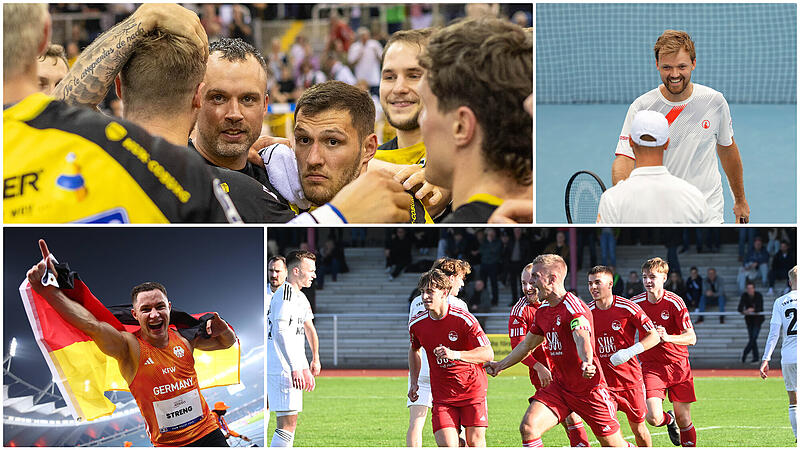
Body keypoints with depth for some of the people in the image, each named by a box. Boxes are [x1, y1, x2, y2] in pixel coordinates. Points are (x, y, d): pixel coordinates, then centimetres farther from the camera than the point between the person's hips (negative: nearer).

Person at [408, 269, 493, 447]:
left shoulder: (464, 319, -14)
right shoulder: (416, 323, -1)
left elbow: (488, 353, -17)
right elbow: (414, 349, 22)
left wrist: (456, 354, -30)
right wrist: (414, 382, 15)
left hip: (472, 390, -2)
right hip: (442, 396, 2)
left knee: (475, 442, -3)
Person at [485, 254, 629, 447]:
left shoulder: (573, 307, -18)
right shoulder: (542, 311, 7)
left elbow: (582, 339, -37)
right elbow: (527, 344, 25)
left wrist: (586, 364, -56)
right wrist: (501, 365, 31)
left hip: (589, 388, -7)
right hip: (559, 386, 7)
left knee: (614, 445, 1)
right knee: (528, 427, -15)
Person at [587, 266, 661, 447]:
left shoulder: (627, 308, -10)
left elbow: (654, 336, -9)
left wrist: (630, 352, -23)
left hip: (629, 377, -2)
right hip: (602, 380, 2)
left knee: (638, 428, 9)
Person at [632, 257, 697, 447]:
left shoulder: (674, 302, -10)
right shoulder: (636, 303, -2)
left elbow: (691, 337, -16)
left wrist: (667, 337, -31)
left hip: (678, 366, -1)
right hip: (651, 367, 1)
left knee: (684, 420, 0)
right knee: (654, 418, -16)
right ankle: (669, 420, 20)